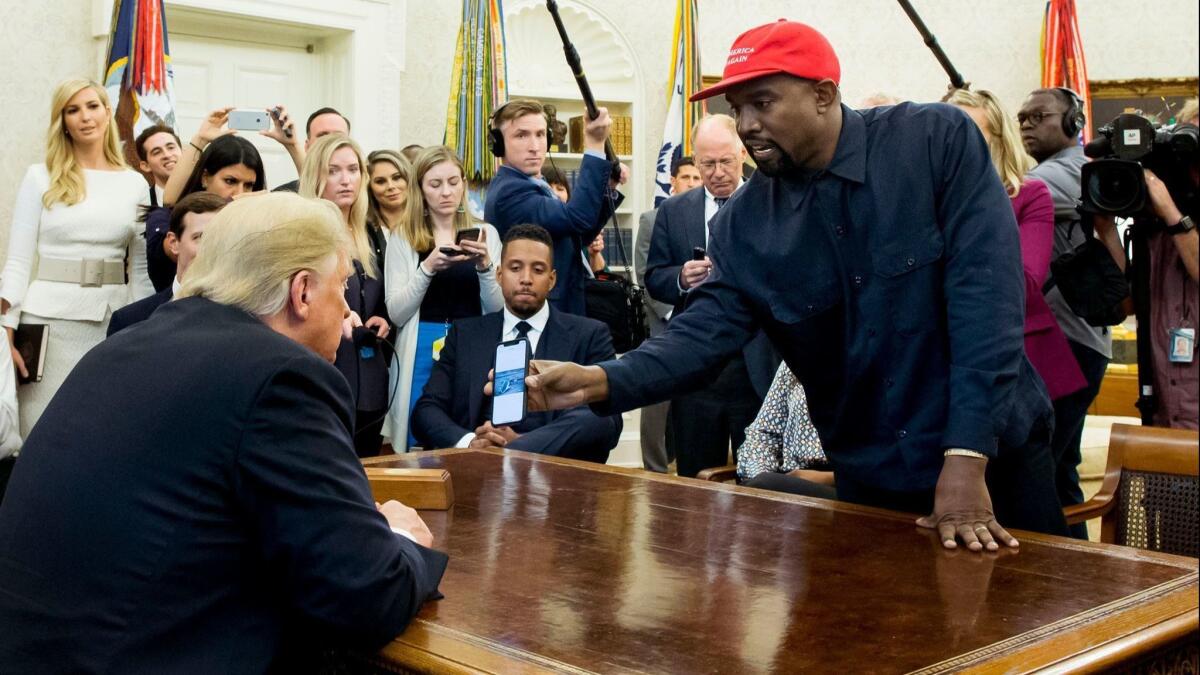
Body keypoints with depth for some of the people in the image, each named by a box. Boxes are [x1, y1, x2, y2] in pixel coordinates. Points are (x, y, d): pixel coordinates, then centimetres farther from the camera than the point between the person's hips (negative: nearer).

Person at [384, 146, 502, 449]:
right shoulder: (402, 237, 1)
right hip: (423, 354, -1)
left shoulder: (486, 233, 5)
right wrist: (427, 268, -18)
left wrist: (485, 267, -15)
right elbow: (396, 313, -4)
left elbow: (498, 310, 3)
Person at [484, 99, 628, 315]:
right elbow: (577, 218, -30)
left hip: (561, 313, 10)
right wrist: (595, 144, -27)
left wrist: (608, 188, 3)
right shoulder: (509, 192, -18)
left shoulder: (530, 186, 12)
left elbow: (581, 234, 17)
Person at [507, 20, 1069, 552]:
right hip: (867, 479, 3)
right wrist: (601, 382, -30)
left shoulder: (940, 142, -13)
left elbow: (985, 292, -20)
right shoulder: (744, 220, -3)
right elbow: (708, 329, -11)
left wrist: (968, 457, -26)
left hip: (994, 458, -2)